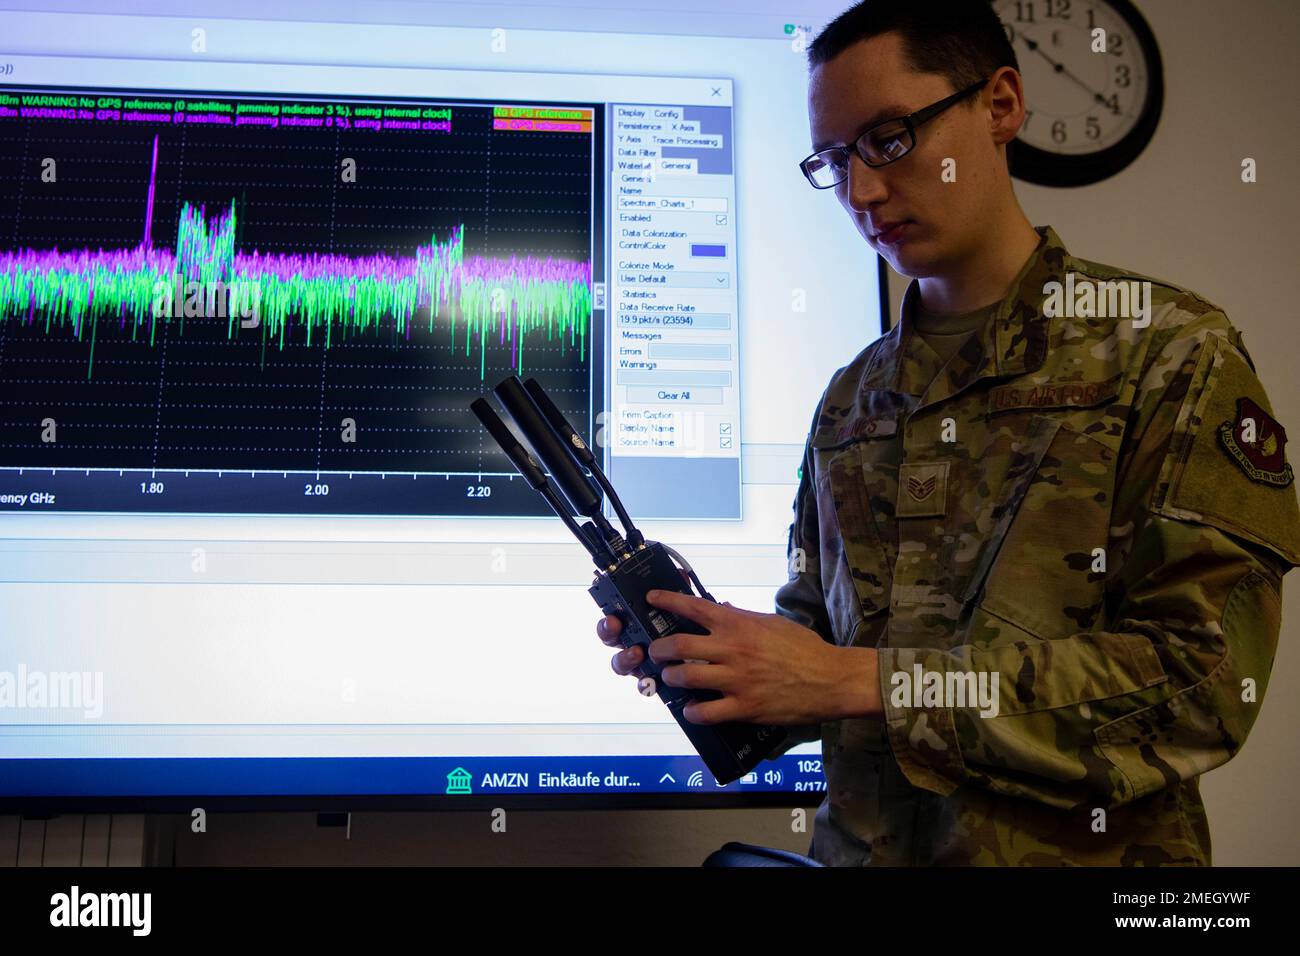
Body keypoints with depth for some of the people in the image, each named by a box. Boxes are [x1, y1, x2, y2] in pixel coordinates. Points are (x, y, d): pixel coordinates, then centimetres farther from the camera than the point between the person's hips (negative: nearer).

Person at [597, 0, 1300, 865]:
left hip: (1076, 848, -3)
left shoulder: (1168, 350, -5)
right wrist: (722, 649, -8)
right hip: (861, 843, 4)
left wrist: (863, 681, -18)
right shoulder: (850, 397, 9)